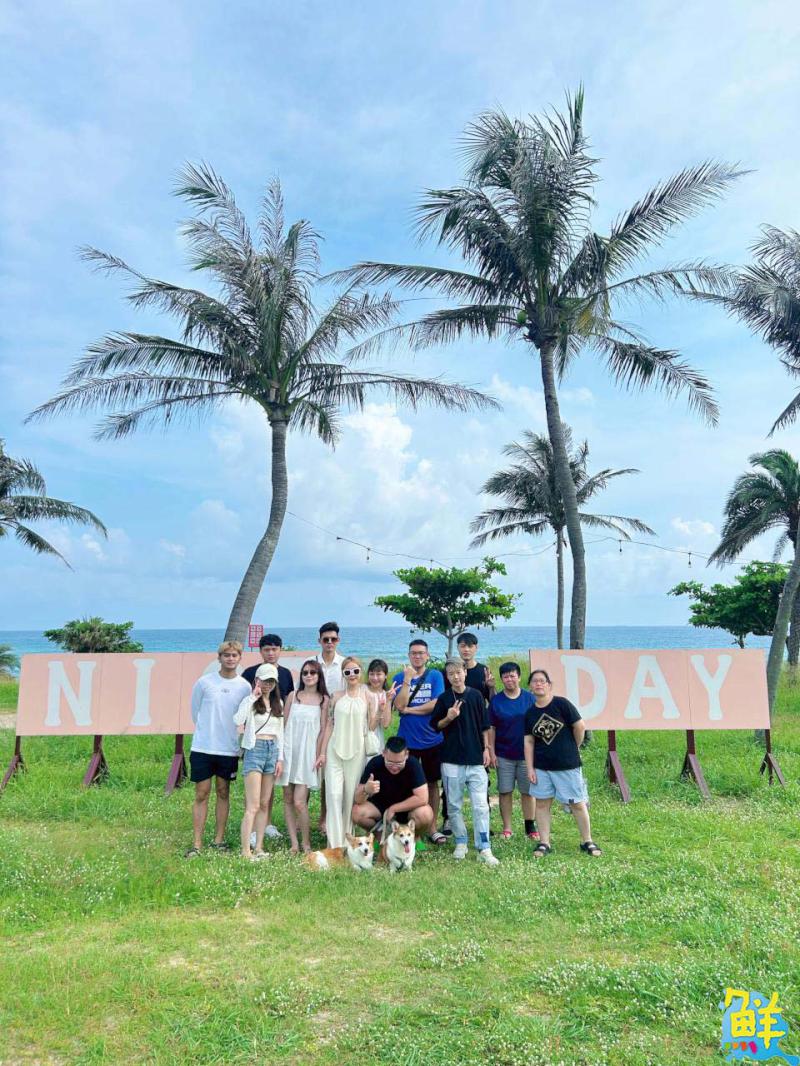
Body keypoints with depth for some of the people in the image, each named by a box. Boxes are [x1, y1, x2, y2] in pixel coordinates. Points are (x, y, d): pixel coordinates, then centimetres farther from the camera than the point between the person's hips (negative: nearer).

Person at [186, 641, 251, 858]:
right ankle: (197, 844, 8)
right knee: (201, 794, 2)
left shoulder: (245, 687, -1)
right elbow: (195, 712, 7)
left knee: (223, 793, 11)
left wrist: (229, 735, 6)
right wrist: (207, 732, 10)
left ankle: (219, 840, 21)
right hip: (202, 748, -1)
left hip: (229, 750, 1)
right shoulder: (204, 682, -4)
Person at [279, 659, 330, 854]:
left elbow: (323, 730, 2)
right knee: (288, 800, 5)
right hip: (289, 750, 3)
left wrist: (319, 755, -5)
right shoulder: (293, 696, 7)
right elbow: (283, 724, 9)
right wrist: (279, 752, 3)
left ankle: (306, 843, 9)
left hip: (308, 753, -3)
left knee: (299, 802, -9)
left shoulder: (324, 700, 1)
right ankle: (294, 843, 14)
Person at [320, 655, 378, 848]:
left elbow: (371, 726, 0)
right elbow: (329, 724, 8)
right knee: (334, 795, -6)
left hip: (357, 751, -1)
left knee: (351, 796, 5)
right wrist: (322, 752, 6)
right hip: (335, 750, 1)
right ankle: (335, 844, -3)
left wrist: (379, 709, -14)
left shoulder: (368, 696, 2)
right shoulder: (337, 696, 6)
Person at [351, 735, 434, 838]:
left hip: (408, 806, -2)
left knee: (425, 815, -33)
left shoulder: (413, 764, -27)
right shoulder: (374, 763, -24)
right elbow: (358, 800, -24)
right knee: (356, 812, -25)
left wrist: (393, 809, -25)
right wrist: (366, 790, -47)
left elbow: (422, 798, -29)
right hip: (381, 804, 2)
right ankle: (382, 834, 5)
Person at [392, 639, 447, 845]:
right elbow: (399, 705, -12)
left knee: (432, 783, 9)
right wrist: (408, 678, -18)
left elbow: (436, 705, -12)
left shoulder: (435, 676, -1)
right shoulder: (399, 678, 1)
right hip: (407, 741, 0)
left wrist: (409, 709, -9)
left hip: (432, 741, 0)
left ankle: (432, 828, 19)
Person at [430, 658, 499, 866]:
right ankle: (460, 843, 23)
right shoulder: (444, 698, 1)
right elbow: (435, 725, 5)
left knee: (481, 805, -3)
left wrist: (486, 748, 3)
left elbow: (484, 725, 9)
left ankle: (484, 849, 1)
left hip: (476, 759, 0)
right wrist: (449, 718, -13)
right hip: (452, 760, 0)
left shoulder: (476, 696, 3)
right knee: (454, 805, 8)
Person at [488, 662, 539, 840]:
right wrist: (491, 752, -2)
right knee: (505, 791, 6)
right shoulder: (495, 701, 0)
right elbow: (491, 728, 2)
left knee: (528, 791, 7)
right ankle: (507, 828, 16)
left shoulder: (529, 698, -1)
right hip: (503, 755, 0)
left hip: (526, 754, 0)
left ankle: (530, 827, 19)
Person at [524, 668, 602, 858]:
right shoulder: (530, 713, 3)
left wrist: (573, 748, 4)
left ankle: (587, 841, 20)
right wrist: (530, 768, -1)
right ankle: (544, 843, 19)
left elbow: (580, 726, -8)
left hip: (567, 765, -4)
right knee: (542, 803, 7)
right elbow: (528, 741, 4)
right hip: (541, 767, 4)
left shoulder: (561, 704, -11)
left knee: (578, 804, 5)